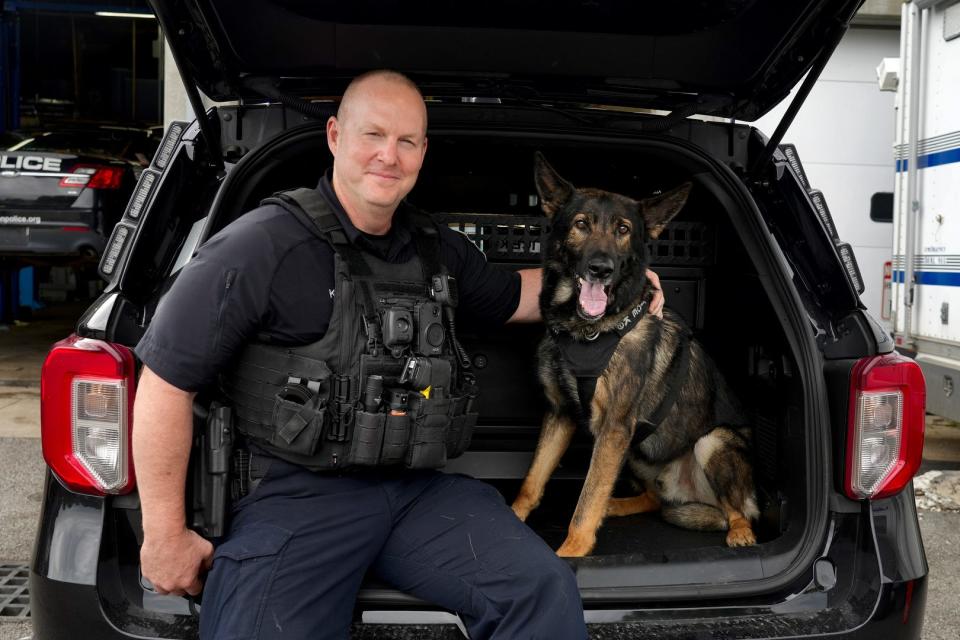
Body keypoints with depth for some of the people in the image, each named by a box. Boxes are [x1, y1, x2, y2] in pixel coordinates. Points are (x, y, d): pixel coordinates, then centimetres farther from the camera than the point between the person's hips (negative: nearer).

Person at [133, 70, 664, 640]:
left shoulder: (438, 251, 11)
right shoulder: (263, 246, -10)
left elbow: (514, 296, 29)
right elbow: (167, 380, -8)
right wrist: (166, 533, -6)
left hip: (419, 486, 5)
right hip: (295, 493, -5)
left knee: (547, 590, -12)